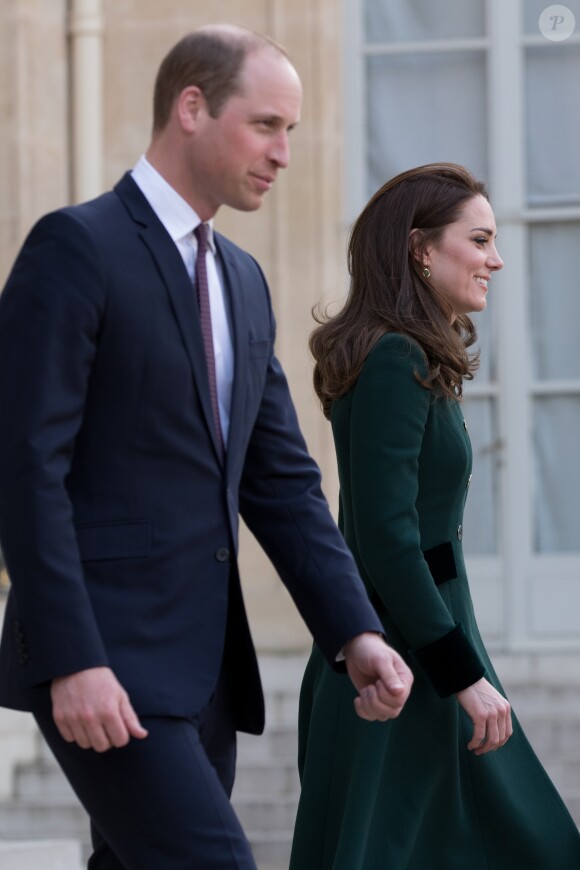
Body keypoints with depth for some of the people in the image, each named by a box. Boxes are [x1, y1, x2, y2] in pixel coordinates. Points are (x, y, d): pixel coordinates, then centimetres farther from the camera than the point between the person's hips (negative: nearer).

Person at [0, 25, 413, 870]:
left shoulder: (242, 281, 18)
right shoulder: (76, 248, -8)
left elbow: (281, 480, 18)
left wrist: (356, 633, 5)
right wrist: (72, 662, -22)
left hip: (202, 669, 8)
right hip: (104, 665, -8)